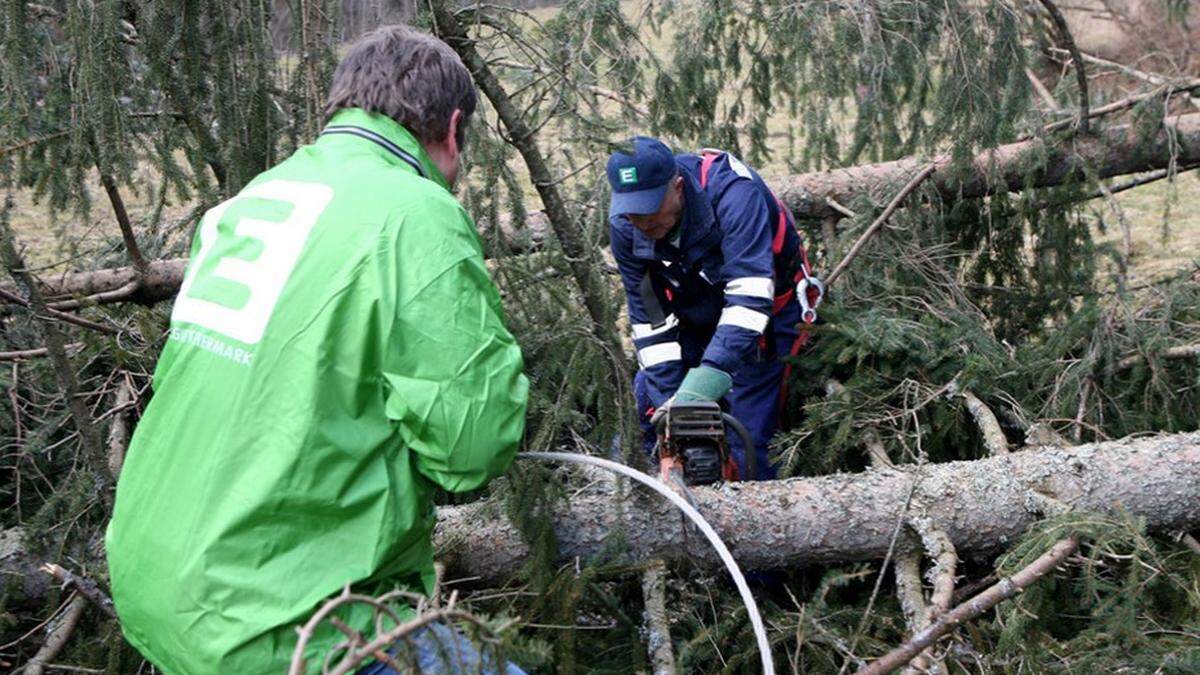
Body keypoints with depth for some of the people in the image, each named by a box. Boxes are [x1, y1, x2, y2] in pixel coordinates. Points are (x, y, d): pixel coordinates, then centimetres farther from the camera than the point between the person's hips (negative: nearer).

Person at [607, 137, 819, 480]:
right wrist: (671, 398, -19)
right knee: (649, 401, -1)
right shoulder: (624, 224, -18)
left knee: (746, 437, -13)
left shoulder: (731, 193, -36)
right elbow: (647, 314, -12)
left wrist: (706, 380, -50)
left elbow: (749, 296, -43)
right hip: (693, 317, 5)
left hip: (767, 307, -5)